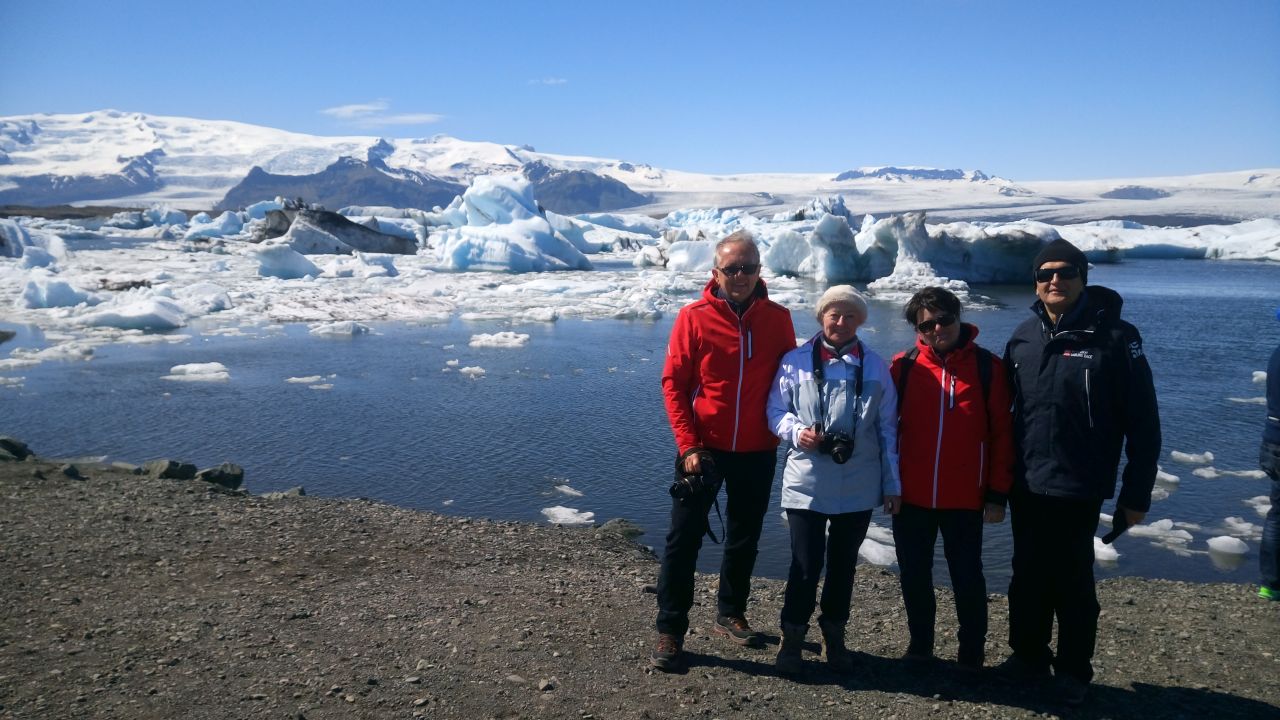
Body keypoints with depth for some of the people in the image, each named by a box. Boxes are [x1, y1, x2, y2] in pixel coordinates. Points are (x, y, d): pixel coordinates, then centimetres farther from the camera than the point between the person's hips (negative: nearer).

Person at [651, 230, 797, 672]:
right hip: (703, 449, -3)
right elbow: (673, 384, -7)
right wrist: (689, 445, -13)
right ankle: (670, 631, 10)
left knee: (744, 539, 15)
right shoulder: (694, 317, -7)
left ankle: (730, 615, 33)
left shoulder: (778, 319, 0)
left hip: (757, 453, 3)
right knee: (683, 540, 0)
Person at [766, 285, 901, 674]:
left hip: (858, 487, 2)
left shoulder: (876, 366, 6)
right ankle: (792, 639, 19)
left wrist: (891, 483, 7)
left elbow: (887, 429, 7)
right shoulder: (796, 361, 0)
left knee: (843, 565, 15)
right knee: (805, 566, -1)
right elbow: (776, 409, 5)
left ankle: (834, 637, 32)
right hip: (806, 484, -2)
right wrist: (796, 431, -16)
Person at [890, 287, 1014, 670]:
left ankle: (971, 656, 24)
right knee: (913, 576, 12)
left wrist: (998, 493, -4)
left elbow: (1001, 432, -2)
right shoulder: (904, 366, 1)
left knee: (967, 577, 7)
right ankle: (919, 647, 30)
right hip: (912, 496, 2)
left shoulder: (987, 366, -3)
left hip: (965, 498, -2)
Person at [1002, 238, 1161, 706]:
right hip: (1026, 486, 5)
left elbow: (1143, 422, -10)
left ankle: (1073, 672, 24)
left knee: (1072, 583, 7)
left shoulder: (1113, 336, -10)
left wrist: (1136, 493, -10)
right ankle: (1028, 655, 32)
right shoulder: (1023, 338, 5)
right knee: (1027, 577, 15)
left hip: (1078, 489, -4)